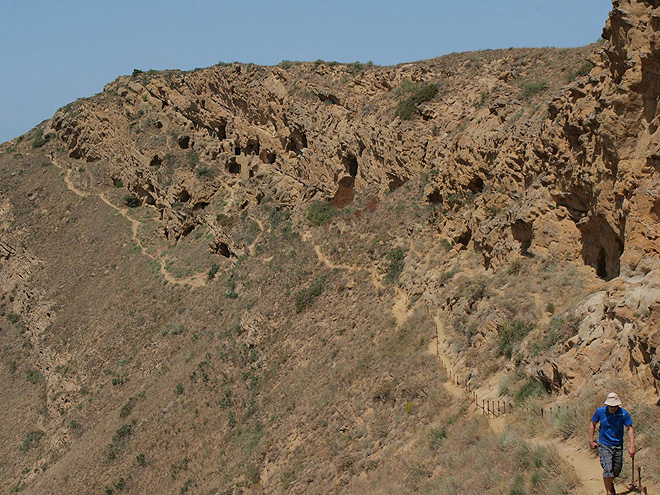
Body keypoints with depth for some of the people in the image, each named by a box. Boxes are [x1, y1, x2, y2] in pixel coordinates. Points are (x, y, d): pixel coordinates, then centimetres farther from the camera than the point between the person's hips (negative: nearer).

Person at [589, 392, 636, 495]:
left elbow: (630, 428, -6)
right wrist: (591, 440, 3)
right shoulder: (600, 411, -10)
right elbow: (592, 424, 5)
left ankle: (610, 483, 42)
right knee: (608, 469, -14)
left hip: (618, 445, 2)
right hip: (604, 445, -2)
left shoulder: (623, 413, -11)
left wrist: (632, 446, -12)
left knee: (617, 470, 11)